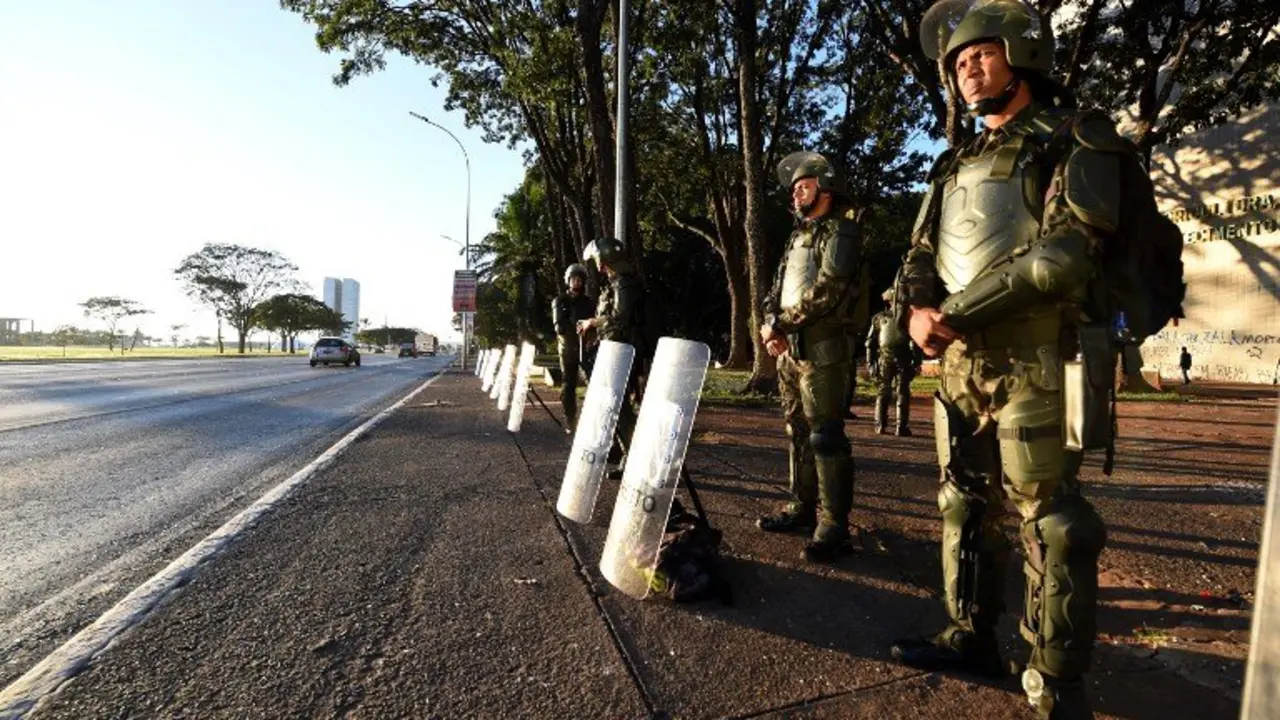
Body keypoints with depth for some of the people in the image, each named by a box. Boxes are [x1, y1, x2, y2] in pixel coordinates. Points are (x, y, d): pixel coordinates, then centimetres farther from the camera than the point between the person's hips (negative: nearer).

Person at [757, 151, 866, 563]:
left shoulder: (840, 230, -4)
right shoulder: (797, 236, 22)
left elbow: (826, 292, -17)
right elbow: (777, 289, 16)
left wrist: (780, 324, -12)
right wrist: (771, 326, -3)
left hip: (823, 347, -8)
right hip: (791, 348, 8)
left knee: (825, 434, -8)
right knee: (797, 430, 12)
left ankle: (834, 526, -2)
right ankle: (803, 507, 23)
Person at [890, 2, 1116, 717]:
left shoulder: (1074, 142, 0)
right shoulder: (958, 164, 20)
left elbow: (1062, 255, -15)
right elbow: (921, 254, 12)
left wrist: (956, 314, -17)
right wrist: (917, 308, -9)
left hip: (1035, 359, -7)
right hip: (964, 362, 7)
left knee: (1050, 517, -2)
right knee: (966, 502, 12)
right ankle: (972, 635, 27)